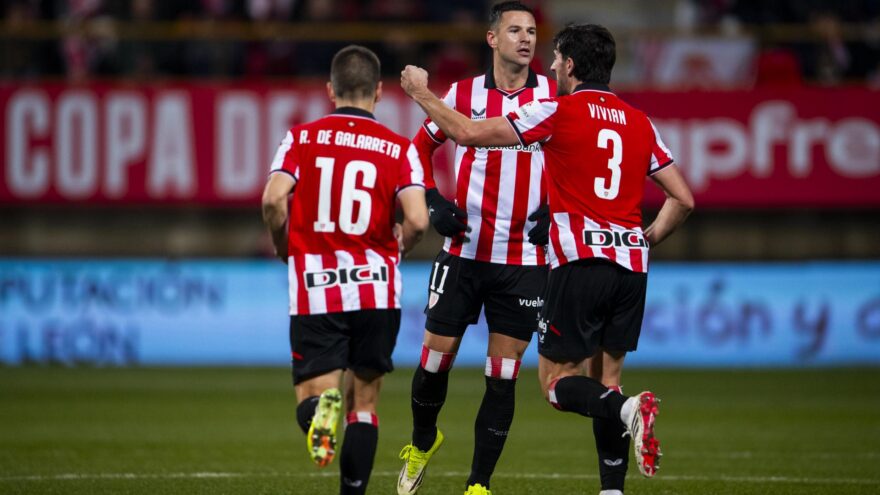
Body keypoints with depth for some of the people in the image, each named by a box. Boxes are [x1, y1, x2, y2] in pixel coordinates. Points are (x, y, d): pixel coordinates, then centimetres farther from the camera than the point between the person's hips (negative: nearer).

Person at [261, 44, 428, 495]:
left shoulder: (301, 138, 4)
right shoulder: (398, 148, 3)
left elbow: (274, 199, -11)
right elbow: (417, 220, -10)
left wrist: (282, 246, 9)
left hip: (313, 292, -1)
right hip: (376, 289, 1)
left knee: (311, 394, 4)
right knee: (364, 402, 13)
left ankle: (322, 408, -31)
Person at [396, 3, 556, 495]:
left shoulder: (554, 96, 0)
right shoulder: (464, 94, 1)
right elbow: (421, 147, 15)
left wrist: (555, 208, -5)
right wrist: (434, 201, 0)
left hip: (524, 259, 0)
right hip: (465, 252, 0)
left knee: (503, 376, -1)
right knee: (436, 360, 1)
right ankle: (422, 443, 30)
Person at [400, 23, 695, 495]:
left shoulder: (557, 111, -2)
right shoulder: (640, 123, 14)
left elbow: (467, 133, -1)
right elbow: (682, 198, 15)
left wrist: (421, 92, 13)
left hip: (580, 261, -5)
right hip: (630, 265, 5)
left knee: (556, 382, 0)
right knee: (604, 380, 13)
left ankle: (628, 409, -29)